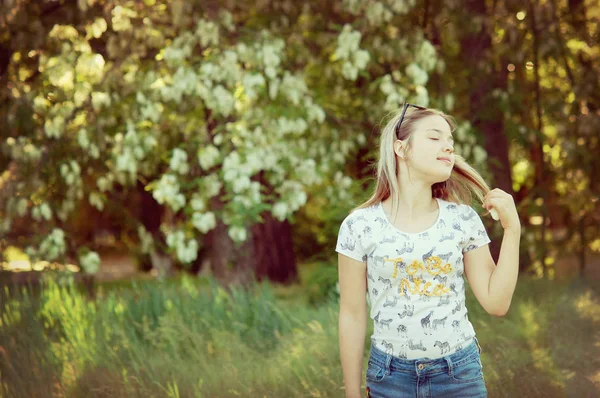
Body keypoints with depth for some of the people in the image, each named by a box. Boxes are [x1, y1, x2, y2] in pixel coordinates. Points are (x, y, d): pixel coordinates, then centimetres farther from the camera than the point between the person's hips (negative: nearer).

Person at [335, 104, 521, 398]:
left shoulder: (463, 219, -2)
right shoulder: (359, 226, -7)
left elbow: (496, 303, -2)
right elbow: (352, 316, -2)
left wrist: (512, 228, -6)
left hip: (460, 372, 2)